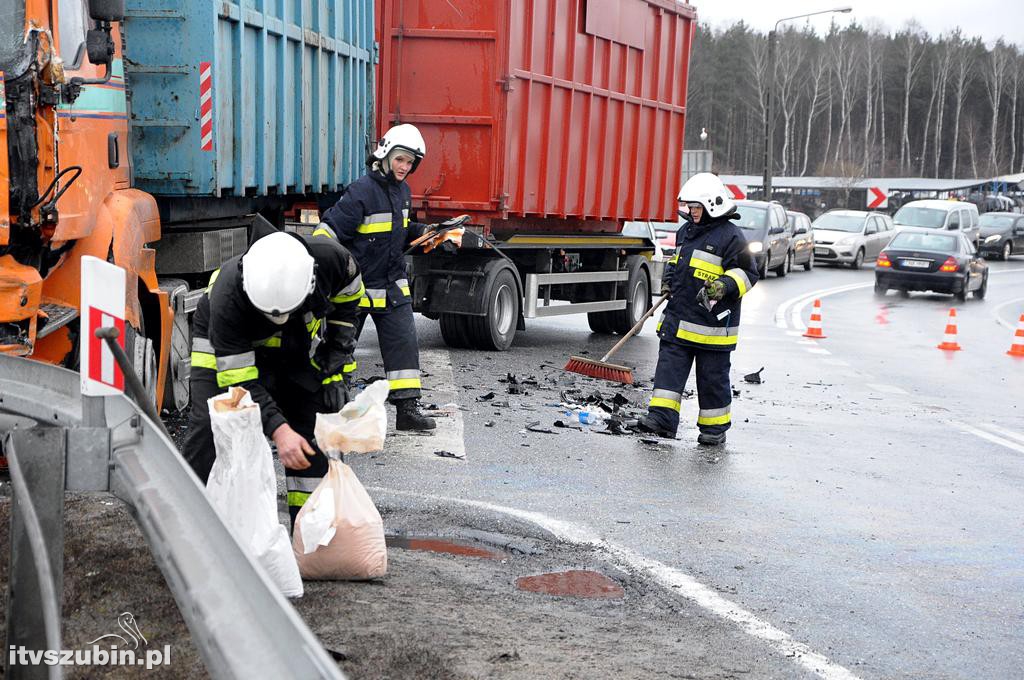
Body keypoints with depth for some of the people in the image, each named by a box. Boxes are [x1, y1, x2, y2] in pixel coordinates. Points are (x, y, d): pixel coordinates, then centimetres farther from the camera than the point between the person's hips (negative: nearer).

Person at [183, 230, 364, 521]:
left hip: (297, 344, 3)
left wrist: (338, 361, -11)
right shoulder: (227, 298, -40)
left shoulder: (330, 258, -33)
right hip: (227, 345, -3)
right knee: (210, 428, -20)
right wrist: (279, 430, -42)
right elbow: (239, 380, -33)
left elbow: (347, 298, -7)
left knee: (313, 429, -1)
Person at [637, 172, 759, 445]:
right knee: (669, 366, 0)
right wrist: (669, 279, 11)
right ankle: (662, 417, 0)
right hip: (678, 317, 7)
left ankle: (714, 426, 16)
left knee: (712, 376, 4)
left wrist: (725, 286, -28)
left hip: (712, 323, -7)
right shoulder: (686, 231, 13)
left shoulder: (730, 236, -10)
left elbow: (747, 273, -11)